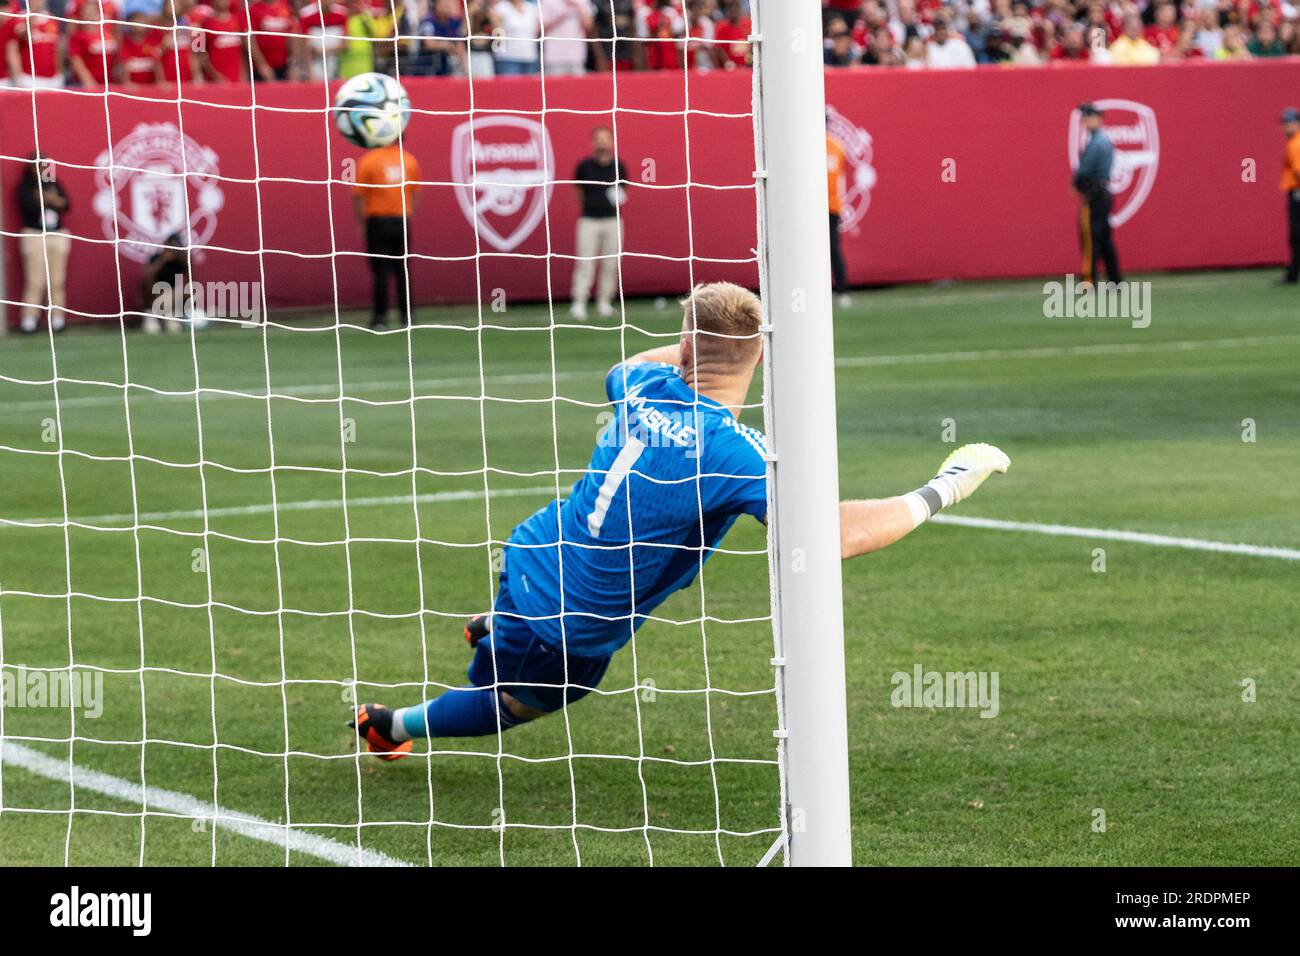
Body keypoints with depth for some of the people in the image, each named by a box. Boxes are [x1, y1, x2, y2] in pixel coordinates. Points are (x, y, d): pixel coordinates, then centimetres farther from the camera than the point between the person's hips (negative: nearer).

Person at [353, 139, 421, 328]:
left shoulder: (368, 160, -5)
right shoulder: (410, 160, 5)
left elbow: (357, 196, -6)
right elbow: (415, 194, 8)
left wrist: (361, 222, 1)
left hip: (378, 222, -3)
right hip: (402, 221, 3)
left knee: (381, 271, -1)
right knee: (402, 269, 8)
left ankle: (380, 316, -2)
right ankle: (406, 314, 7)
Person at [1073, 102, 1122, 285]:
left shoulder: (1095, 143, -15)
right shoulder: (1107, 141, 15)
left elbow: (1084, 170, -18)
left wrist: (1076, 184, 0)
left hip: (1093, 195, -10)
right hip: (1105, 192, 10)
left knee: (1090, 239, -9)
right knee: (1105, 240, 12)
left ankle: (1089, 281, -10)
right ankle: (1116, 279, 13)